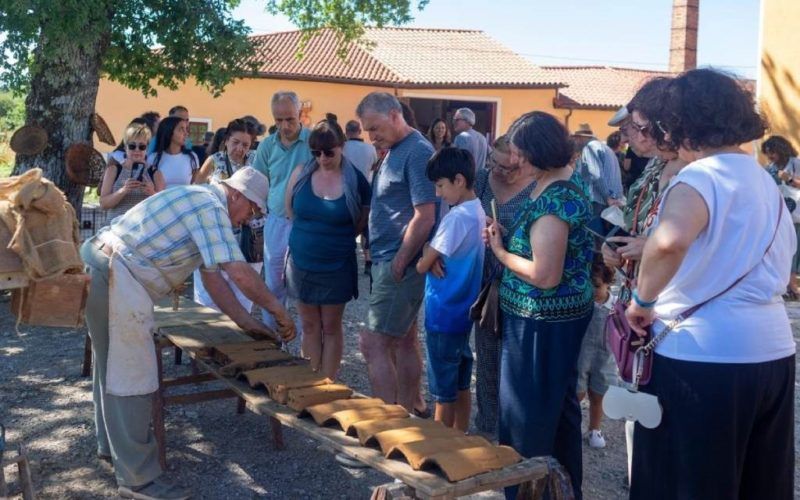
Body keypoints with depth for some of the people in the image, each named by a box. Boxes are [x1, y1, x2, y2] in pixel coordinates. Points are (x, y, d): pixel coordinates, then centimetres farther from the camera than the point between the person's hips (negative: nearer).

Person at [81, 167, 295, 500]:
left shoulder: (200, 201, 18)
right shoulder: (211, 206, -13)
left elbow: (212, 274, 18)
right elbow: (240, 273, -20)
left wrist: (245, 321, 16)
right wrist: (279, 311, -8)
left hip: (100, 265, 11)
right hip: (115, 276, -11)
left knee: (112, 363, 23)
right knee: (133, 378, -5)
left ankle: (112, 443, 40)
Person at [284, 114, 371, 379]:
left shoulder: (356, 179, -10)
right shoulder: (301, 174, -4)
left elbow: (363, 220, 1)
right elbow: (290, 211, 10)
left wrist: (337, 238, 4)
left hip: (337, 266, -2)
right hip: (301, 263, 3)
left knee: (331, 328, 9)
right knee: (310, 327, 12)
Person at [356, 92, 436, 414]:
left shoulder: (418, 152, -15)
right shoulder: (393, 151, 13)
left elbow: (424, 217, -20)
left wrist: (398, 263, -16)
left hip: (401, 265, -10)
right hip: (389, 260, 10)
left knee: (373, 343, -9)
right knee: (403, 339, 16)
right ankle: (410, 409, 28)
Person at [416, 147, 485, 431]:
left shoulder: (457, 218, -21)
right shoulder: (478, 211, 6)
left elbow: (422, 266, -18)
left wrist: (427, 256, 2)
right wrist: (432, 253, -10)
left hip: (444, 314, -9)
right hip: (462, 311, 9)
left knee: (444, 391, 2)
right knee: (461, 385, 16)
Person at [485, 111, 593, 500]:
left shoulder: (553, 199, -25)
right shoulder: (567, 179, 6)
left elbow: (545, 275, -29)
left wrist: (499, 251, -15)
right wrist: (509, 237, 1)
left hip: (544, 320, -10)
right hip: (560, 314, 10)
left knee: (528, 410, 4)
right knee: (558, 402, 21)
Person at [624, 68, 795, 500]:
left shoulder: (700, 177, -14)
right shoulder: (764, 179, 12)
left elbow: (670, 240, -37)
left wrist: (642, 300, -20)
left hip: (703, 355, -8)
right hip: (772, 350, 8)